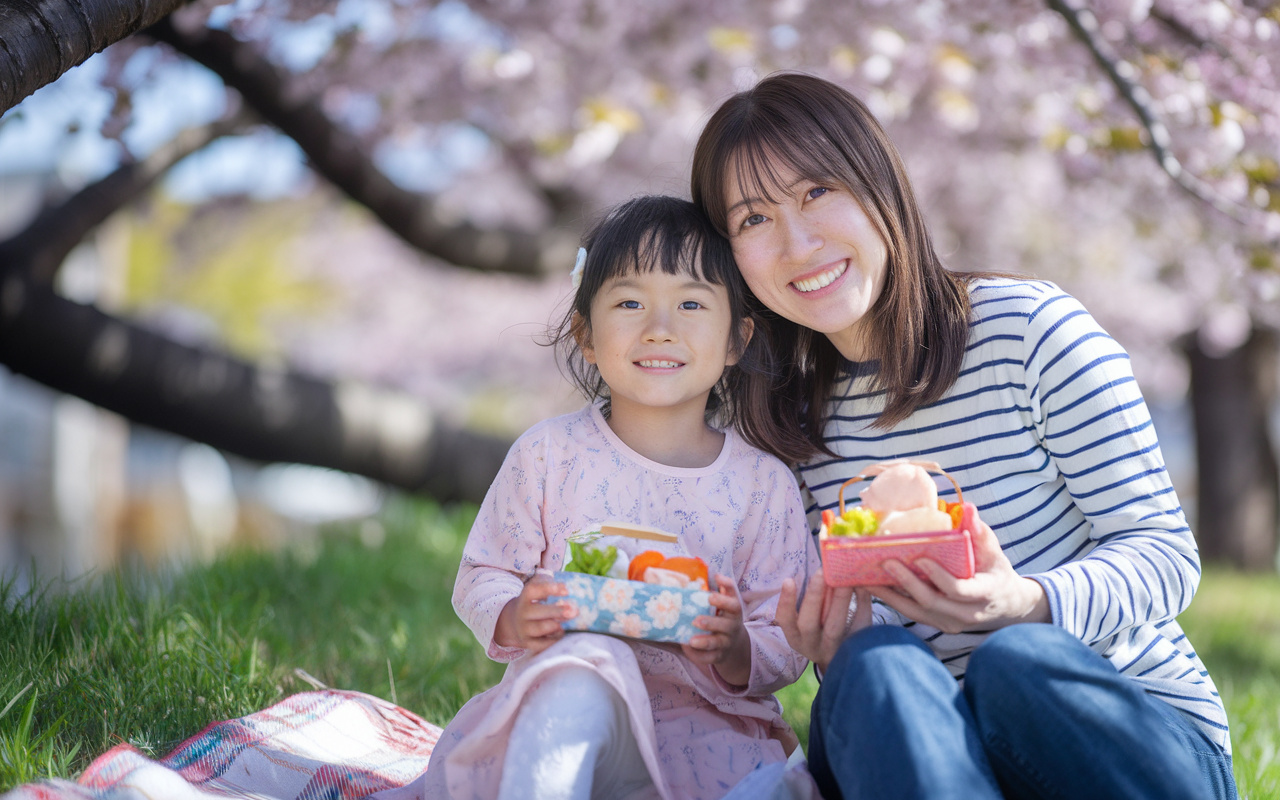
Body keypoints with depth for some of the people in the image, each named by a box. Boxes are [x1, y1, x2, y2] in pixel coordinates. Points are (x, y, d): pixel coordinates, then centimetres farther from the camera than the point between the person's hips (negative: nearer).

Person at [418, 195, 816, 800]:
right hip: (554, 699, -2)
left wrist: (736, 652, -20)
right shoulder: (548, 453, 5)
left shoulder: (767, 485, 4)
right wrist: (514, 620, -16)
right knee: (586, 665, -37)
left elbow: (787, 650, 4)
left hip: (705, 723, 2)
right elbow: (480, 578, 8)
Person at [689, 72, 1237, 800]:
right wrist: (834, 652, -13)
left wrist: (1026, 603, -26)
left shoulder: (1031, 328, -5)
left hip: (1141, 723, -2)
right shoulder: (795, 420, 7)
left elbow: (1167, 553, -6)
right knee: (874, 664, -30)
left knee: (1017, 658, -35)